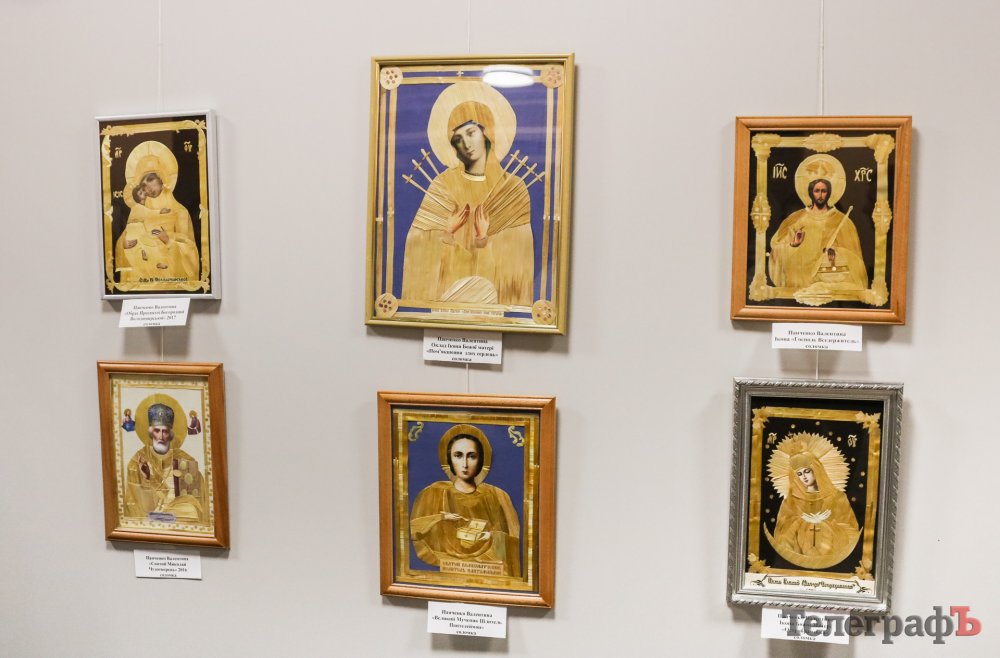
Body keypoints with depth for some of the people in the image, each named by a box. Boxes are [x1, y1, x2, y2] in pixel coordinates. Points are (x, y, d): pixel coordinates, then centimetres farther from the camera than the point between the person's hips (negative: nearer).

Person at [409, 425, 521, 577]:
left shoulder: (497, 496, 7)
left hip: (486, 569, 1)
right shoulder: (435, 493, 7)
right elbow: (412, 530, 1)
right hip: (448, 569, 0)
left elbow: (513, 541, 6)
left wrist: (494, 536, -11)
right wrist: (440, 518, -10)